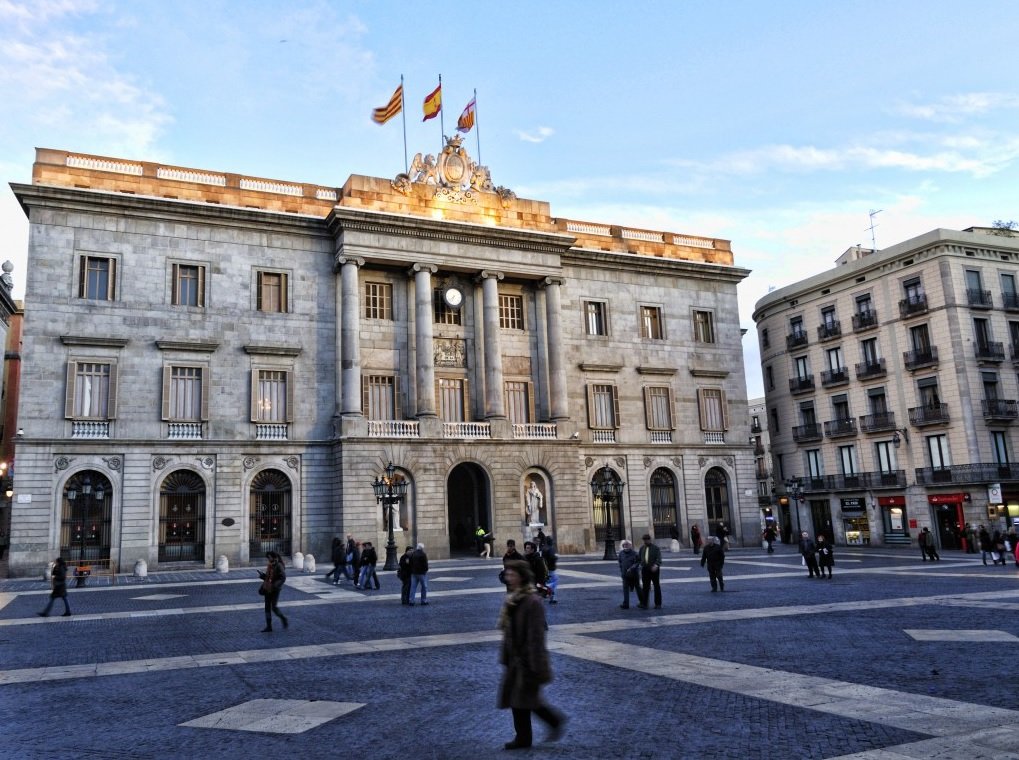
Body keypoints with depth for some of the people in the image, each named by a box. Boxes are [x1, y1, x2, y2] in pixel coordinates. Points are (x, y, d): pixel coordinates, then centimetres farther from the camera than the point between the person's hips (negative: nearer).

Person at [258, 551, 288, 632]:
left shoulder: (278, 566, -14)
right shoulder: (269, 566, 9)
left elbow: (283, 577, -19)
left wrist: (276, 585, -29)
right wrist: (262, 575, 0)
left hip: (275, 590, -8)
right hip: (268, 589, 8)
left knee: (274, 607, -8)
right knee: (267, 608, 7)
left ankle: (284, 619, 17)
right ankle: (269, 627, 13)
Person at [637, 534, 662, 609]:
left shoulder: (655, 547, -5)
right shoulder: (642, 548, 10)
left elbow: (659, 558, -16)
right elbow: (640, 558, 16)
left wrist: (656, 565, -32)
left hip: (654, 570, -4)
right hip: (645, 570, 4)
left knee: (657, 587, 5)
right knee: (645, 587, 1)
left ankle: (658, 604, 12)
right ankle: (644, 604, 0)